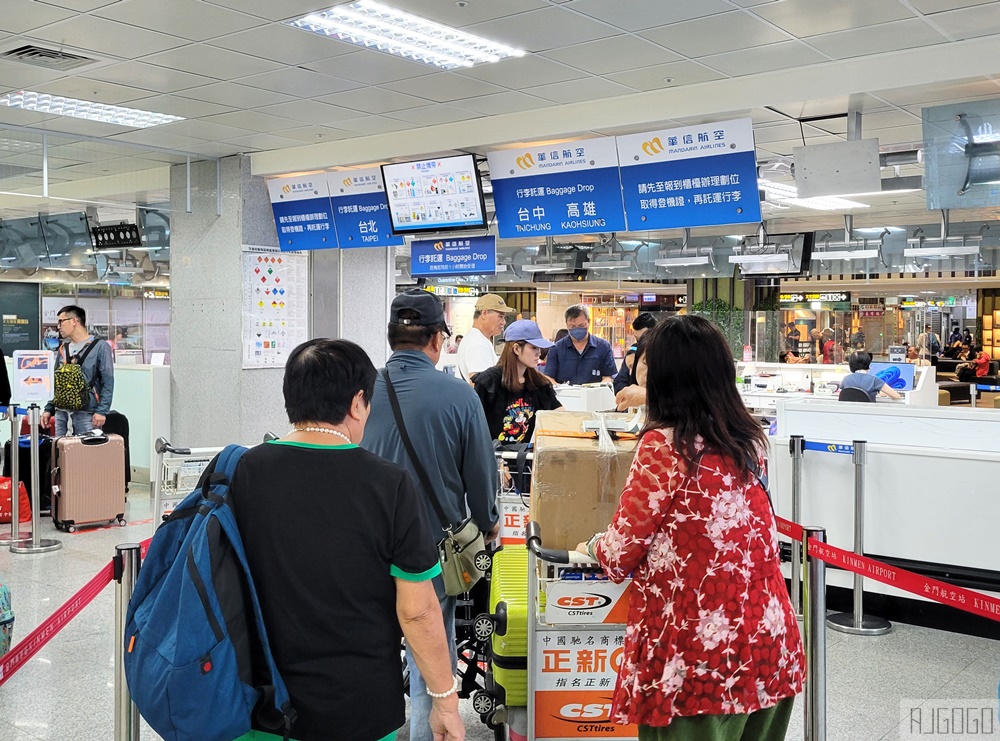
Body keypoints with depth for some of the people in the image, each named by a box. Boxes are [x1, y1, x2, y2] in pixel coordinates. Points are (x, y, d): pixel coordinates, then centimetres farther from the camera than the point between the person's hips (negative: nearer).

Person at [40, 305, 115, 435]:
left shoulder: (100, 346, -1)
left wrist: (102, 411, -16)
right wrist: (48, 409, 13)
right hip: (61, 412, 6)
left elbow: (108, 382, -8)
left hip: (86, 413, -6)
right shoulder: (63, 349, 17)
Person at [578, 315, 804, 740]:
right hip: (767, 642, 7)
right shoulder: (750, 440, 6)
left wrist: (592, 548, 15)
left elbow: (623, 548, -9)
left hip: (698, 652, -6)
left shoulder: (663, 445, -13)